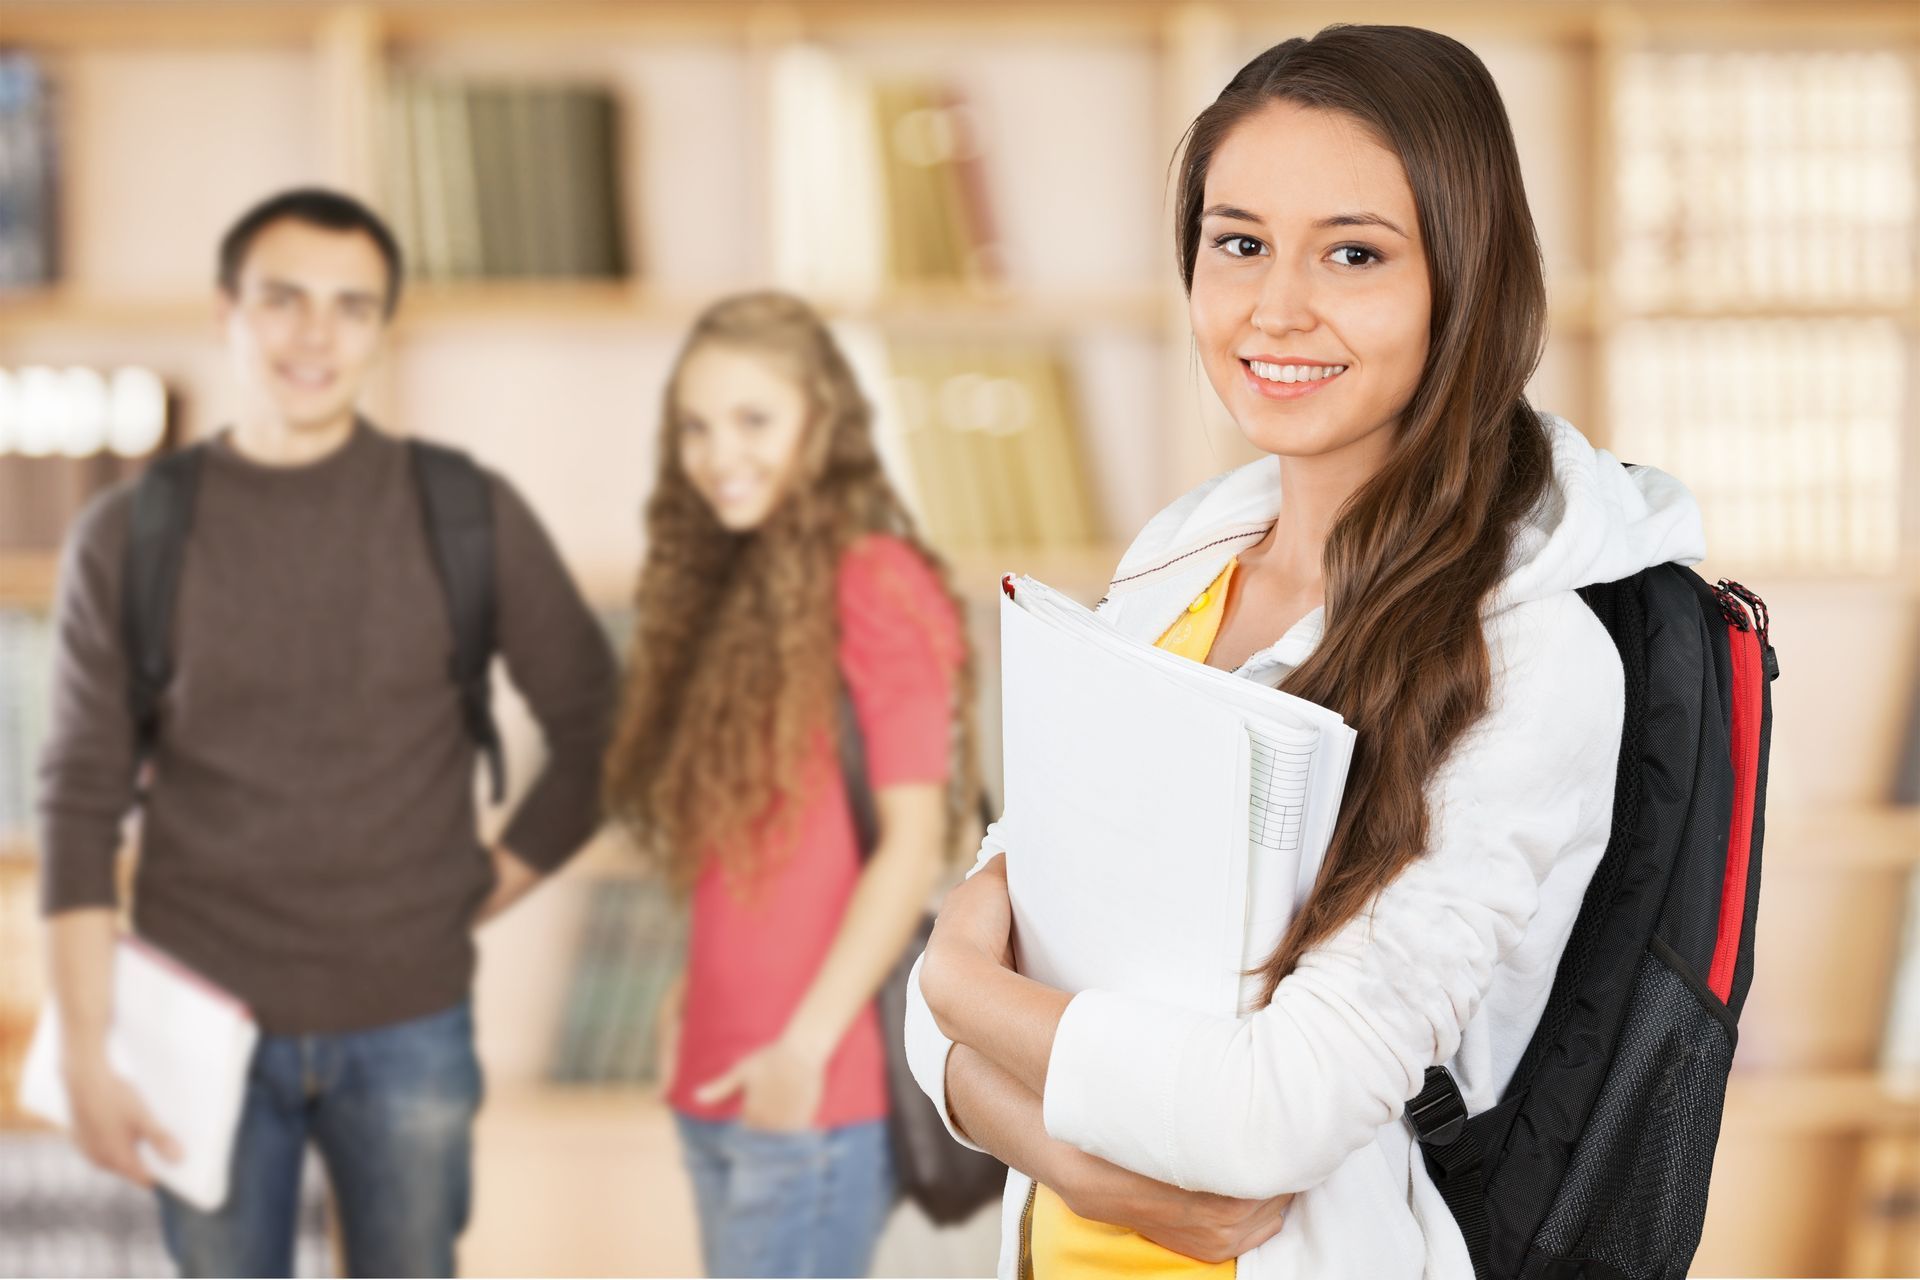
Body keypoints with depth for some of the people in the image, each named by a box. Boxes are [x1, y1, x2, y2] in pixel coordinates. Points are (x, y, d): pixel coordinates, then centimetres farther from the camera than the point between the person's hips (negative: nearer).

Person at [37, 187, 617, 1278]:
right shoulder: (129, 535, -1)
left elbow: (597, 729, 6)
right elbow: (85, 804, 0)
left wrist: (498, 881, -1)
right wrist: (87, 1053, -4)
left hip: (407, 1025, 0)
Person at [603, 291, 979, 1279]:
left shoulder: (876, 587, -10)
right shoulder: (730, 587, 15)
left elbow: (914, 843, -15)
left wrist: (806, 1046, -18)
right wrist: (700, 990, 10)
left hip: (813, 1091, -8)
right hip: (716, 1087, 8)